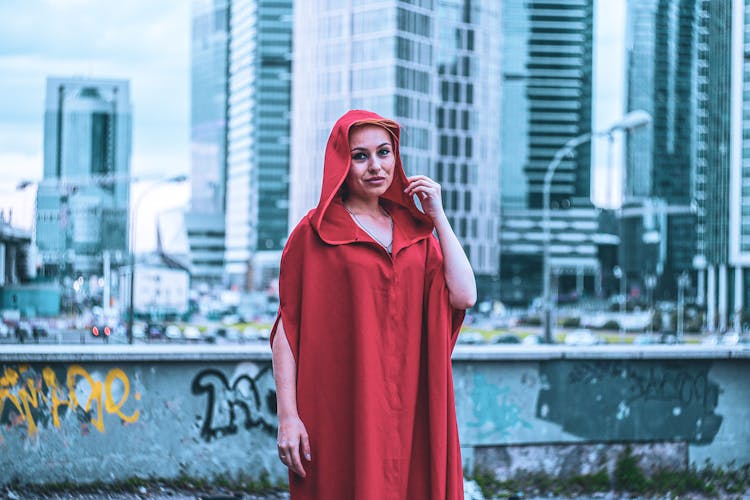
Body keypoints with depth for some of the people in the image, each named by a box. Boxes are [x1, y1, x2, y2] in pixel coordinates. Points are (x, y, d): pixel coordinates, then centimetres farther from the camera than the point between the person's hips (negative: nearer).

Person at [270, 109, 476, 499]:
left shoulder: (415, 228, 13)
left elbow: (464, 296, 0)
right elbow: (287, 329, -5)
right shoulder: (313, 234, 0)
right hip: (342, 408, -4)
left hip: (409, 406, 4)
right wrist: (287, 416, -13)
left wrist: (438, 217, 2)